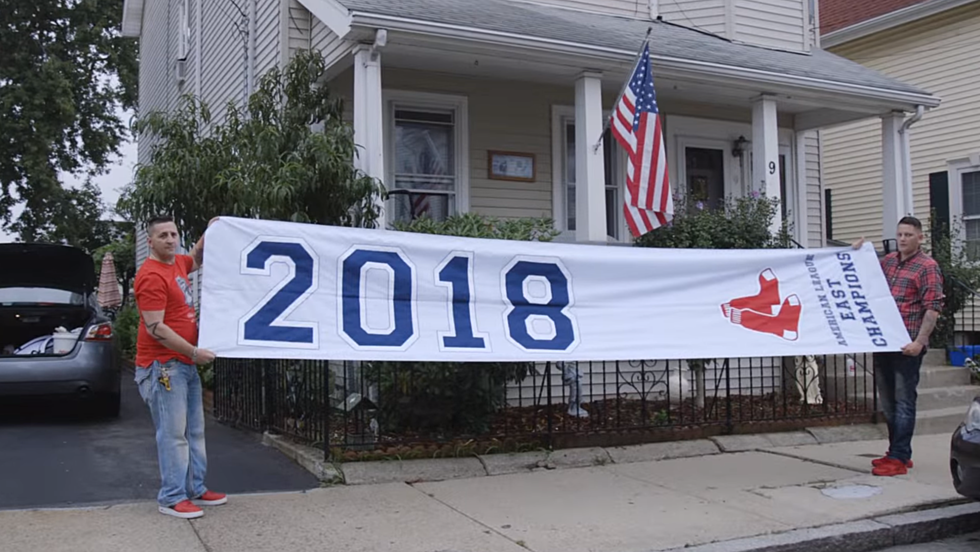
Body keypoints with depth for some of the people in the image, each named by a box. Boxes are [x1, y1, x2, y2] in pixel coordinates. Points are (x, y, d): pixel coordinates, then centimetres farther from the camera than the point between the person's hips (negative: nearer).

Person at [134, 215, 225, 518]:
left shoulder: (177, 263, 11)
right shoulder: (151, 276, -16)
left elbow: (197, 259, 37)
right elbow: (155, 328, -21)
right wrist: (194, 352, -19)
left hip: (186, 363, 9)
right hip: (163, 366, -9)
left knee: (194, 431, 13)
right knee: (173, 434, -6)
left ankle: (195, 489, 21)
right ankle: (171, 498, 1)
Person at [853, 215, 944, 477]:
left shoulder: (927, 267, -6)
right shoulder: (887, 261, 13)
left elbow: (933, 308, -12)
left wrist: (919, 342, -20)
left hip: (907, 345, -7)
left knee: (903, 401, -2)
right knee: (888, 401, 13)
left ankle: (899, 459, 1)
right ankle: (897, 452, 25)